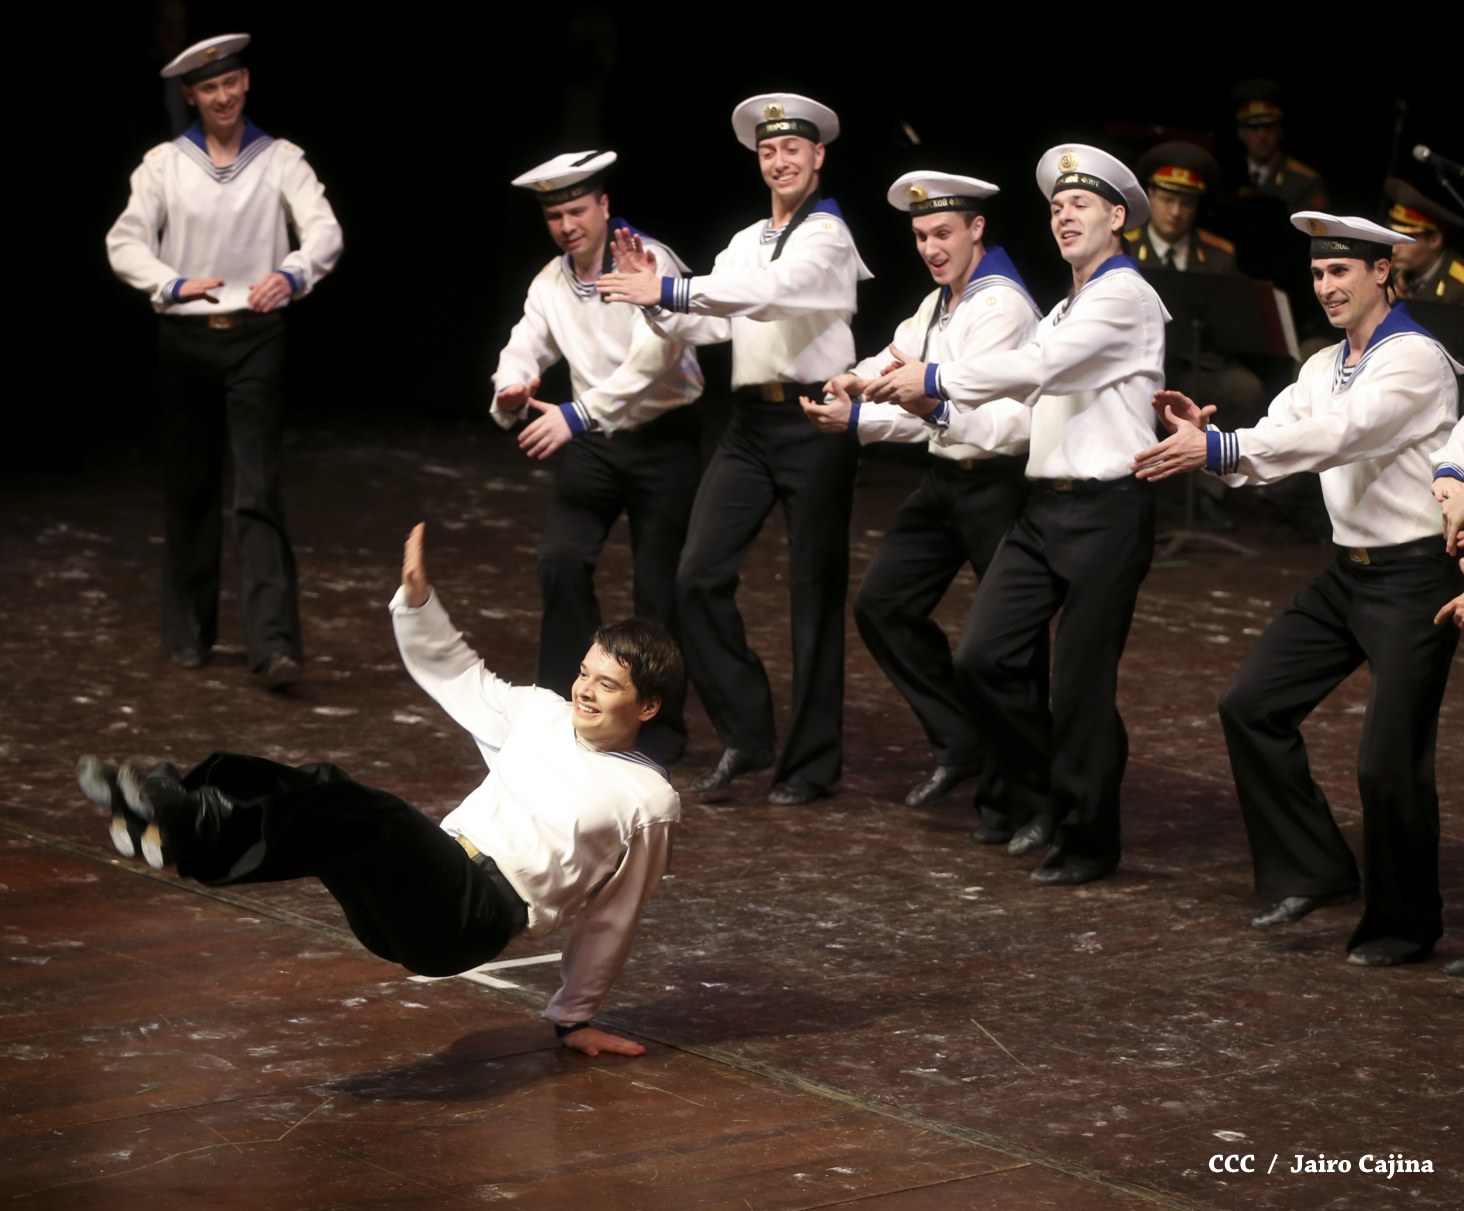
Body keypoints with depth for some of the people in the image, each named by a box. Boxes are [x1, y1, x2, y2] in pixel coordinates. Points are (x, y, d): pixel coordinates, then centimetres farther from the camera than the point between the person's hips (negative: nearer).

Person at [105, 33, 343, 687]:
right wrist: (173, 284, -22)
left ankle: (274, 643, -16)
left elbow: (325, 232, -9)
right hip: (185, 338, 2)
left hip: (255, 337, -2)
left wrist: (293, 272, -31)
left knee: (259, 488, -10)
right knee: (189, 486, 9)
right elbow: (125, 242, -3)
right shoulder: (165, 164, 4)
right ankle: (189, 633, 21)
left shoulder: (279, 160, 3)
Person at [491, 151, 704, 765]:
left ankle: (658, 732, 14)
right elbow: (524, 350, 1)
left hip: (663, 437, -5)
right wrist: (510, 394, -25)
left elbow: (653, 356, -29)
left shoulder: (649, 262, -17)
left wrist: (577, 413, -37)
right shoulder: (550, 283, 5)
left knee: (659, 585, 0)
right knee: (560, 558, -14)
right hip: (594, 443, 5)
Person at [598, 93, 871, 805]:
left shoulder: (826, 235, -6)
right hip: (751, 424, 7)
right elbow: (704, 327, 11)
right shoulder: (745, 243, 17)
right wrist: (653, 297, -7)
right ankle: (745, 735, 9)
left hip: (813, 420, -7)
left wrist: (669, 290, -29)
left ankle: (812, 761, 9)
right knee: (698, 578, -3)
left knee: (815, 590, 0)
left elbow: (771, 292, -23)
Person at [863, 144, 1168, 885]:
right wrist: (939, 410, 5)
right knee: (983, 657, -1)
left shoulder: (1125, 297, -7)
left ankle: (1087, 842, 10)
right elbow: (1017, 413, 21)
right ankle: (1043, 796, 18)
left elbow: (1037, 367, -19)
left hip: (1105, 510, -8)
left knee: (1081, 685, -3)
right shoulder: (1063, 313, 23)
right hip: (1045, 508, 8)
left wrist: (936, 378, -13)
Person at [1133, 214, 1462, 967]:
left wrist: (1217, 448, -34)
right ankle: (1312, 872, 13)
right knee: (1251, 706, 2)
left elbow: (1337, 435, -29)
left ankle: (1403, 925, 11)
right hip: (1349, 570, 8)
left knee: (1389, 759, -7)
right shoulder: (1324, 368, 12)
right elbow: (1269, 446, 3)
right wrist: (1203, 436, -19)